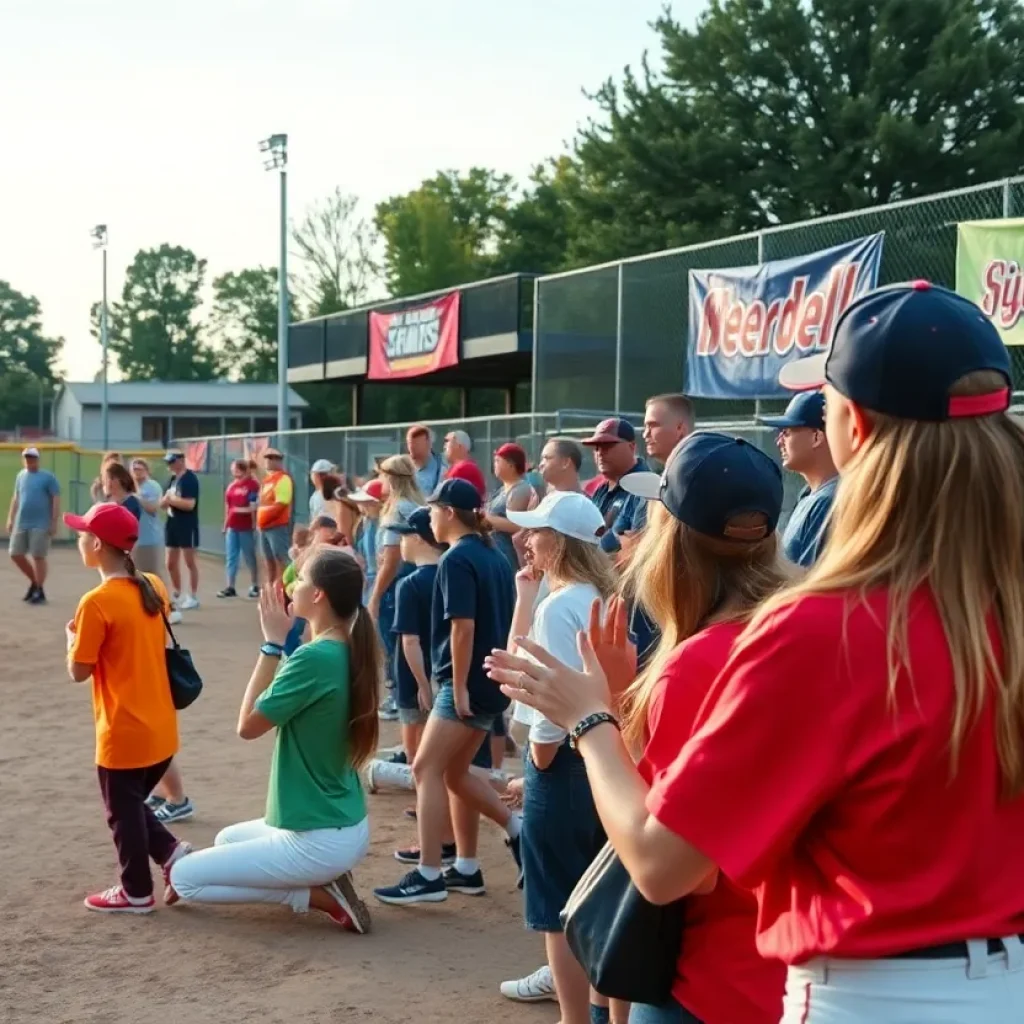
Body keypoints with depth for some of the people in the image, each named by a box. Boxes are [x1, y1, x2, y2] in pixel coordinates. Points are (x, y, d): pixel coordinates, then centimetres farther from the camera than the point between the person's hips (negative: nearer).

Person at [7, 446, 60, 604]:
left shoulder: (48, 477, -6)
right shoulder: (20, 475, 12)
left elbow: (56, 500, -8)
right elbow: (16, 498, 20)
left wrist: (54, 523, -13)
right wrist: (10, 518, 16)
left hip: (40, 525, -6)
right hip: (20, 524, 6)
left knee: (38, 557, -4)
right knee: (15, 554, 6)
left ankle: (40, 592, 5)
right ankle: (34, 582, 26)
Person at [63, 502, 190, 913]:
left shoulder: (97, 603, -20)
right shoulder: (154, 588, 2)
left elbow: (79, 671, -14)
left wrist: (73, 637, 3)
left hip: (124, 733, -7)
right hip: (160, 727, 7)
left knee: (124, 812, 10)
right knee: (133, 803, 24)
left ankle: (136, 892, 20)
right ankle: (172, 852, 15)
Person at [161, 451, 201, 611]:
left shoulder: (190, 479, -13)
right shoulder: (172, 479, 13)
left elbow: (189, 504, -23)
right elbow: (162, 503, 12)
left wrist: (171, 499, -11)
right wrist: (167, 499, -11)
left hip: (187, 525, -8)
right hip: (172, 523, 8)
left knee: (190, 562, 0)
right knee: (171, 563, 11)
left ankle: (193, 597, 8)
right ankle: (177, 595, 23)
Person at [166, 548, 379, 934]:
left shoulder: (315, 657, -24)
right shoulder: (349, 652, 3)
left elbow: (248, 725, -15)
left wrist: (273, 644, -13)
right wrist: (283, 643, 5)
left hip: (319, 840, -9)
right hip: (345, 827, 9)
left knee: (183, 878, 3)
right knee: (227, 840, 32)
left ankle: (319, 895, -2)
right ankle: (322, 882, 11)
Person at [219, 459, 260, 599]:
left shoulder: (253, 484, -10)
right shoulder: (232, 486, 11)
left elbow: (254, 507, -13)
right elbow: (227, 506, 17)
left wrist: (254, 525, -15)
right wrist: (226, 524, 16)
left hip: (246, 528, -6)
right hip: (232, 527, 7)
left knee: (250, 557, 3)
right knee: (230, 557, 4)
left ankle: (255, 586, 12)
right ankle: (229, 587, 6)